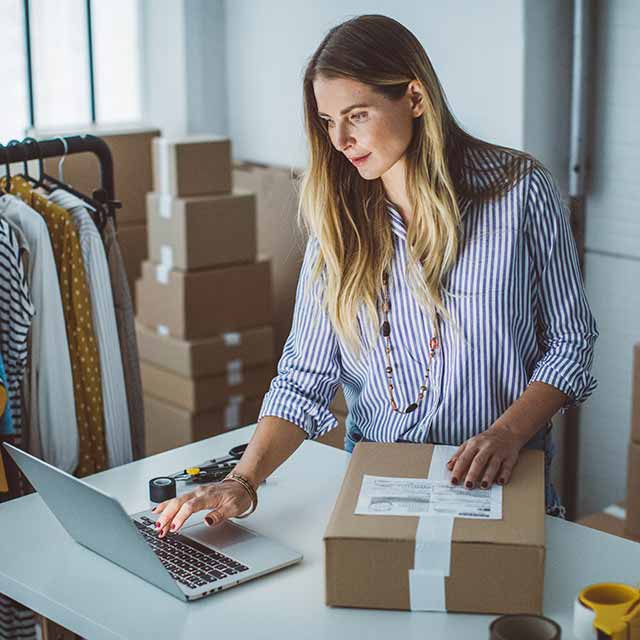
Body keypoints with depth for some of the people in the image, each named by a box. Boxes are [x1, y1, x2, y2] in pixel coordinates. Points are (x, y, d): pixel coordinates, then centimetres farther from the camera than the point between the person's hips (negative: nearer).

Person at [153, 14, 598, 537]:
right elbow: (305, 375, 1)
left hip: (500, 484, -2)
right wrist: (244, 483, -13)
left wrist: (507, 434, -14)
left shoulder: (521, 191, -4)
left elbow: (570, 342, 2)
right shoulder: (339, 218, 4)